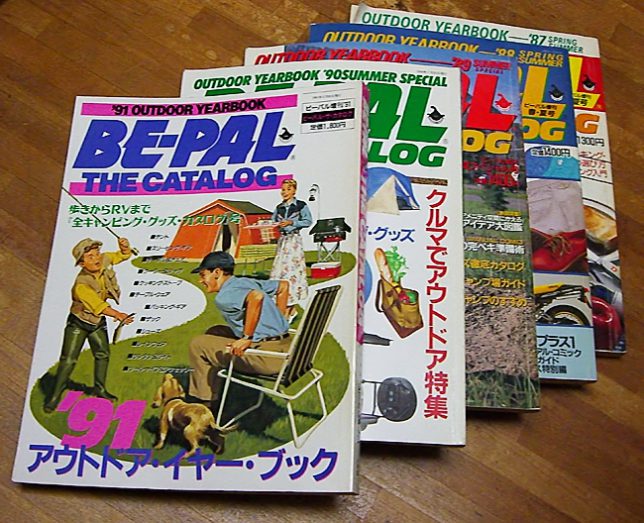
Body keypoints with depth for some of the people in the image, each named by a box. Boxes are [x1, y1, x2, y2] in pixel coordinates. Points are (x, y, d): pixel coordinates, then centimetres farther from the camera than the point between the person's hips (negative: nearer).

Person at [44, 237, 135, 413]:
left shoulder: (104, 260, -16)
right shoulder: (81, 285, -33)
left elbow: (123, 255, 0)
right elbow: (98, 305, -37)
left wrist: (125, 246, -22)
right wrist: (118, 315, -50)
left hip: (98, 322, 6)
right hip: (78, 323, -6)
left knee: (103, 354, 14)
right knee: (68, 360, -5)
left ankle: (99, 389, 31)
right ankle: (55, 395, 8)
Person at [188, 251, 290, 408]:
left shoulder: (224, 296, -13)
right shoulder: (246, 282, 15)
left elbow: (257, 297, -33)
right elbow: (283, 285, 25)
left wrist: (247, 338, -25)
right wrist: (278, 321, 28)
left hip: (266, 356, -10)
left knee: (198, 345, 4)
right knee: (214, 332, 24)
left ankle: (205, 401, 18)